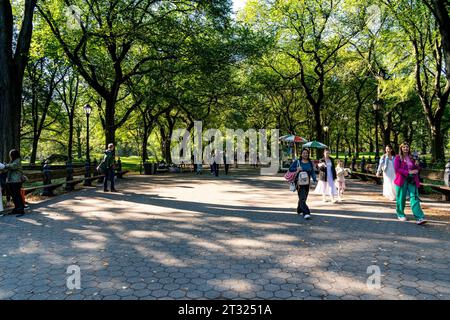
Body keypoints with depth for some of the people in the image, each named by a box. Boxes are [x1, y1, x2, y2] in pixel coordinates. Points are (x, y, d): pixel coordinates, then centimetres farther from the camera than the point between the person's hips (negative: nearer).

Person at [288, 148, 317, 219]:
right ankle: (306, 213, -20)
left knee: (304, 198, 15)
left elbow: (312, 172, 7)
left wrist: (314, 179, -9)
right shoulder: (297, 162, -1)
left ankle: (299, 210, 36)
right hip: (299, 182, -5)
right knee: (302, 198, -14)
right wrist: (297, 169, -19)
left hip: (307, 183, 5)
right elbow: (290, 169, -1)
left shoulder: (310, 163, 9)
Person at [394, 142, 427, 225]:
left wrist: (417, 165, -5)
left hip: (412, 181, 3)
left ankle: (419, 218, -13)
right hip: (402, 180, -3)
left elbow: (417, 169, 18)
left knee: (414, 198, -7)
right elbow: (397, 169, -11)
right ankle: (400, 215, 24)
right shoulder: (398, 158, 0)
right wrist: (408, 172, -19)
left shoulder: (412, 157, 12)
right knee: (401, 198, 6)